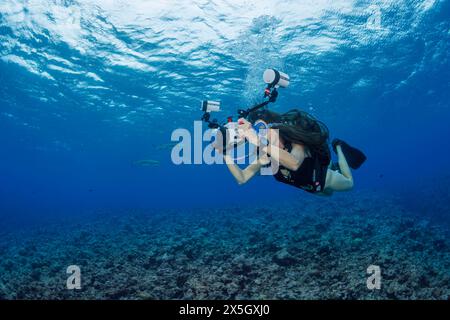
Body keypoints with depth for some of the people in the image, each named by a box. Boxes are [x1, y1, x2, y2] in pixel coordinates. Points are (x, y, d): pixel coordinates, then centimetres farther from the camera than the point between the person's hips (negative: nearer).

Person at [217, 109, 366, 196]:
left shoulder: (296, 144, -42)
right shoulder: (265, 155, -27)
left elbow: (295, 164, -66)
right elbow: (242, 178, -31)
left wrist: (259, 141, -73)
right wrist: (226, 153, -43)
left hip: (323, 179, -4)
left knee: (349, 183, 28)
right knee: (327, 193, 36)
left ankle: (338, 147, 34)